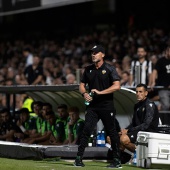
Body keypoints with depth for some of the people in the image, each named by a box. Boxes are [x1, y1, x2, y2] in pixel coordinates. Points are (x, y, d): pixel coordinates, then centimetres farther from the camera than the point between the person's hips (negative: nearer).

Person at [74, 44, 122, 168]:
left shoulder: (110, 69, -5)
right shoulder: (88, 69, 12)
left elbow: (117, 86, -15)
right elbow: (82, 85, 19)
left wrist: (100, 92, -19)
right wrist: (85, 94, -3)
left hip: (107, 106, -4)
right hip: (93, 106, 4)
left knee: (112, 132, 1)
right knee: (86, 130, -5)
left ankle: (117, 161, 8)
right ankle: (79, 158, -4)